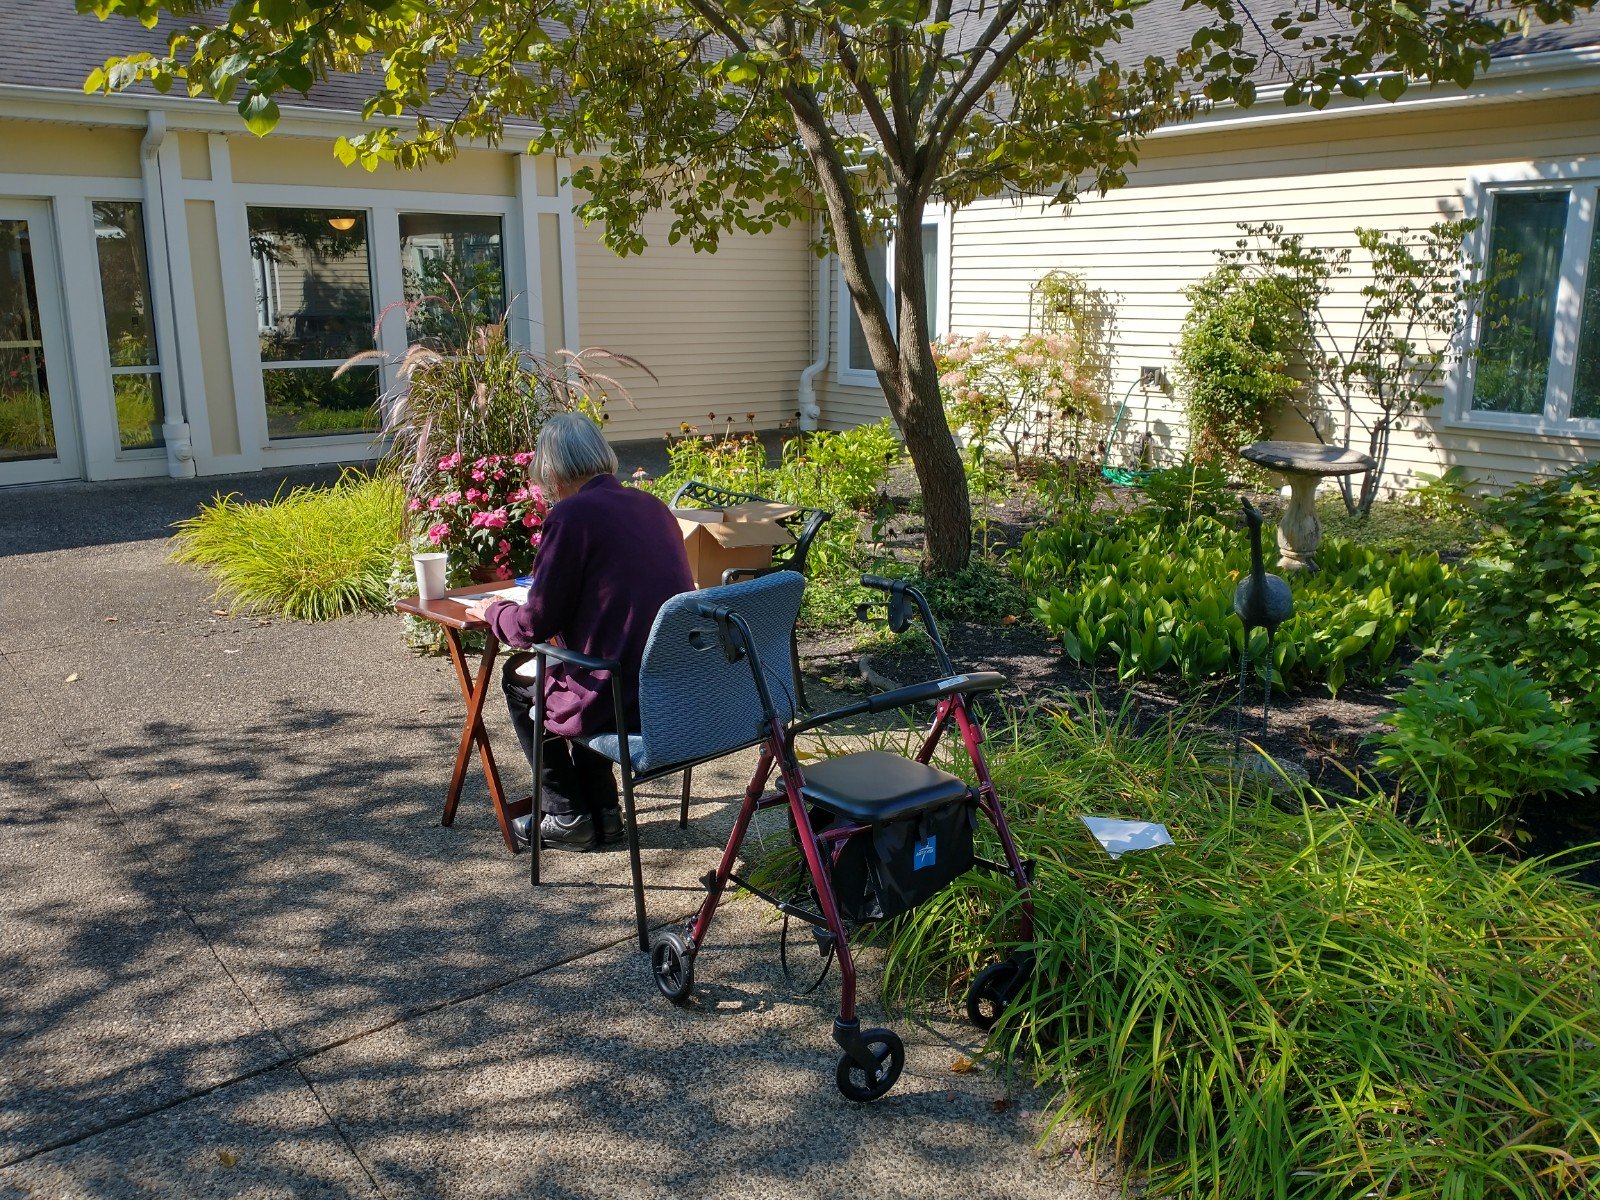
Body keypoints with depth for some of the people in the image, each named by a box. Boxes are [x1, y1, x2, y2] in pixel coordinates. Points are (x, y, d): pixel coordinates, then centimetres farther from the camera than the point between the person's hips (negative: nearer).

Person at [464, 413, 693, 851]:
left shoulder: (572, 515, -14)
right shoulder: (651, 504, 9)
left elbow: (533, 626, -10)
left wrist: (491, 610, 12)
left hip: (626, 702, -7)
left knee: (518, 678, 21)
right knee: (568, 668, 32)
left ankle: (568, 817, 24)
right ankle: (601, 811, 31)